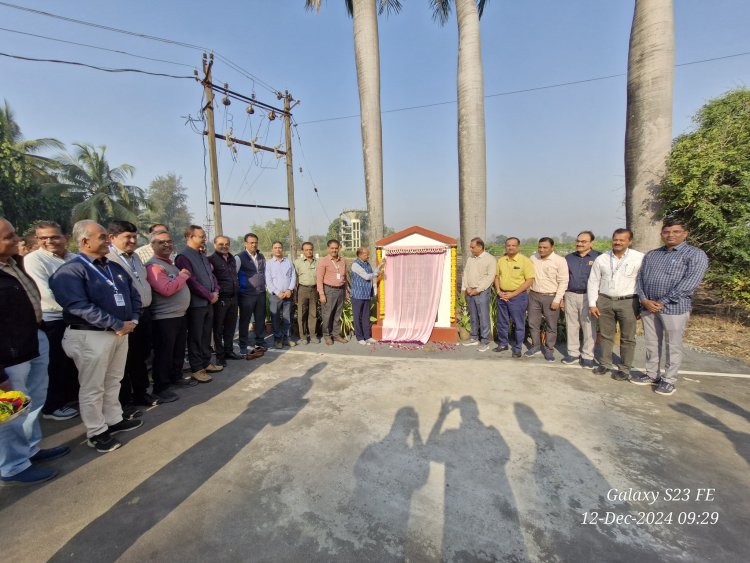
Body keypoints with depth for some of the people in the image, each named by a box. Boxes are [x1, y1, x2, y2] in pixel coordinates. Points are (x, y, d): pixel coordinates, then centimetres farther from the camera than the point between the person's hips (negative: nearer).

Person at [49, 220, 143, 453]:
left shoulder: (115, 267, 11)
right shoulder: (71, 271, -12)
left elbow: (133, 295, 14)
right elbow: (79, 307, -23)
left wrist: (133, 320, -3)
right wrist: (118, 325, -22)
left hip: (121, 333, 7)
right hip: (91, 336, -7)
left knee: (113, 381, 19)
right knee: (93, 387, 6)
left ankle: (113, 420, 33)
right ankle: (96, 432, 20)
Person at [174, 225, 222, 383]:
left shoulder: (202, 255, 13)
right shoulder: (183, 256, -14)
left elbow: (211, 275, 17)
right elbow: (192, 282, -20)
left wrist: (215, 291, 1)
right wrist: (210, 296, -13)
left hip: (208, 302, 8)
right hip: (196, 304, -8)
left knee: (206, 335, 15)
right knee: (196, 337, 3)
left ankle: (206, 363, 27)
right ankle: (197, 369, 13)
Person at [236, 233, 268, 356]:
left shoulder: (261, 257, 10)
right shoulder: (240, 257, -9)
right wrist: (238, 288, -10)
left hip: (261, 293, 6)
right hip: (246, 295, -5)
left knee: (260, 319, 12)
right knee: (244, 321, 2)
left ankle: (260, 343, 25)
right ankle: (243, 348, 11)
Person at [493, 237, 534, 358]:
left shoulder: (525, 261, -10)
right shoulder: (501, 260, 6)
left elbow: (530, 280, -12)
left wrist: (513, 294, -15)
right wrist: (499, 291, -3)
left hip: (518, 296, -5)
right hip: (502, 295, 5)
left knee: (518, 324, 5)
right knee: (502, 322, 14)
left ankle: (517, 348, 18)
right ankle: (503, 344, 30)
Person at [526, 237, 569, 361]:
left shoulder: (560, 260, -9)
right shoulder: (533, 258, 3)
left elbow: (563, 282, -10)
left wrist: (557, 300, -14)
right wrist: (526, 293, 7)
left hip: (550, 297, -4)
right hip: (533, 295, 4)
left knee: (551, 325, 7)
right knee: (533, 323, 11)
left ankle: (549, 349, 20)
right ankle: (536, 346, 27)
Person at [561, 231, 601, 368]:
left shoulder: (598, 257, -2)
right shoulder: (569, 258, 10)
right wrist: (561, 298, 9)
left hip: (589, 296, -3)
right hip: (570, 296, 4)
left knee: (589, 327, 2)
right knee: (571, 326, 9)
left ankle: (588, 356, 13)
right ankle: (573, 353, 21)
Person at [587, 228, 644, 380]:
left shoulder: (639, 258, -6)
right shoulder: (601, 259, 3)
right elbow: (593, 282, 5)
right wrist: (592, 304, 1)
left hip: (628, 302, -2)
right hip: (604, 301, 3)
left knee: (627, 338, 7)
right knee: (605, 335, 12)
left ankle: (625, 368, 20)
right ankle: (604, 364, 25)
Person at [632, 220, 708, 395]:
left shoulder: (695, 254, -1)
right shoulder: (651, 255, 14)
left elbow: (690, 282, -13)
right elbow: (640, 278, 9)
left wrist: (662, 302, -16)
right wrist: (644, 300, -7)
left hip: (674, 308, -4)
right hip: (648, 307, 5)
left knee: (672, 346, 5)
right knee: (651, 344, 13)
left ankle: (669, 380, 18)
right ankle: (652, 375, 25)